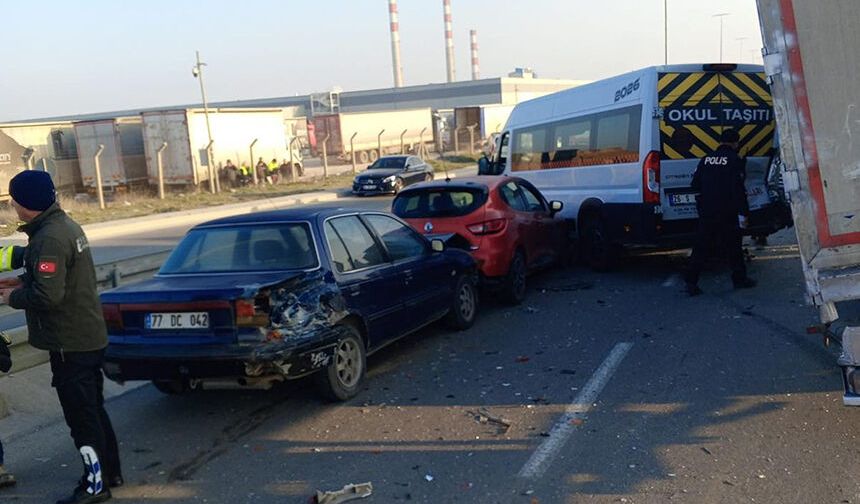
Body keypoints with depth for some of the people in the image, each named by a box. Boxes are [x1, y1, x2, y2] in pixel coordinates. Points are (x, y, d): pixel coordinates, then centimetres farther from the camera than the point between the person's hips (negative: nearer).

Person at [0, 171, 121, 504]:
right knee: (93, 409, 19)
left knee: (81, 415, 1)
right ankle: (110, 472, 30)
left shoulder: (49, 238, -22)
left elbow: (48, 295, -27)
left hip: (70, 344, -10)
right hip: (89, 336, 10)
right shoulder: (65, 225, 10)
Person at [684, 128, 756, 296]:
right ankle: (739, 279, 21)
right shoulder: (735, 160, -8)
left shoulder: (706, 160, 6)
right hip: (727, 213, -4)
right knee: (733, 247, 11)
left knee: (701, 247, 6)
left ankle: (691, 282, 2)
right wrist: (743, 213, -11)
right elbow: (738, 190, -13)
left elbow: (695, 184, 10)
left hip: (706, 211, 4)